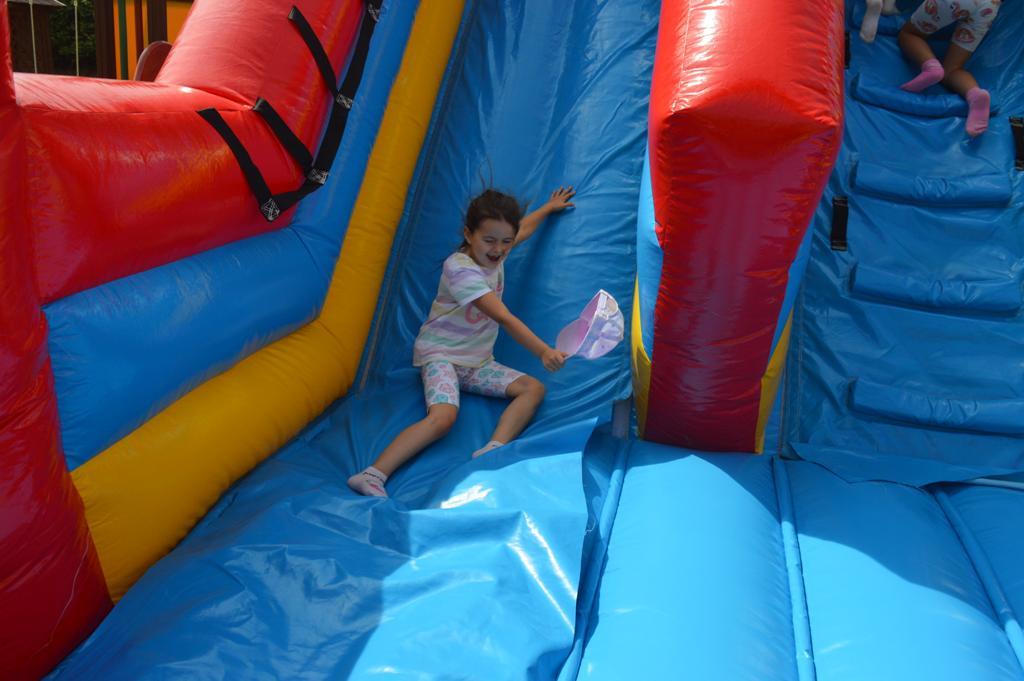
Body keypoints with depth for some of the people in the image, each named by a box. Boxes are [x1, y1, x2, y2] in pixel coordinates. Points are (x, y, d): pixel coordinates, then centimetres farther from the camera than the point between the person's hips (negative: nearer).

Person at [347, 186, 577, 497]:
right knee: (443, 417, -34)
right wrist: (543, 351, -38)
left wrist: (549, 207, 41)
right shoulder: (460, 268, -22)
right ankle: (372, 476, -40)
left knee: (534, 389, -11)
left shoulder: (493, 252, 2)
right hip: (440, 355, -8)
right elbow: (504, 318, -31)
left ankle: (492, 450, -29)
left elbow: (522, 230, 29)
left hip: (476, 361, 8)